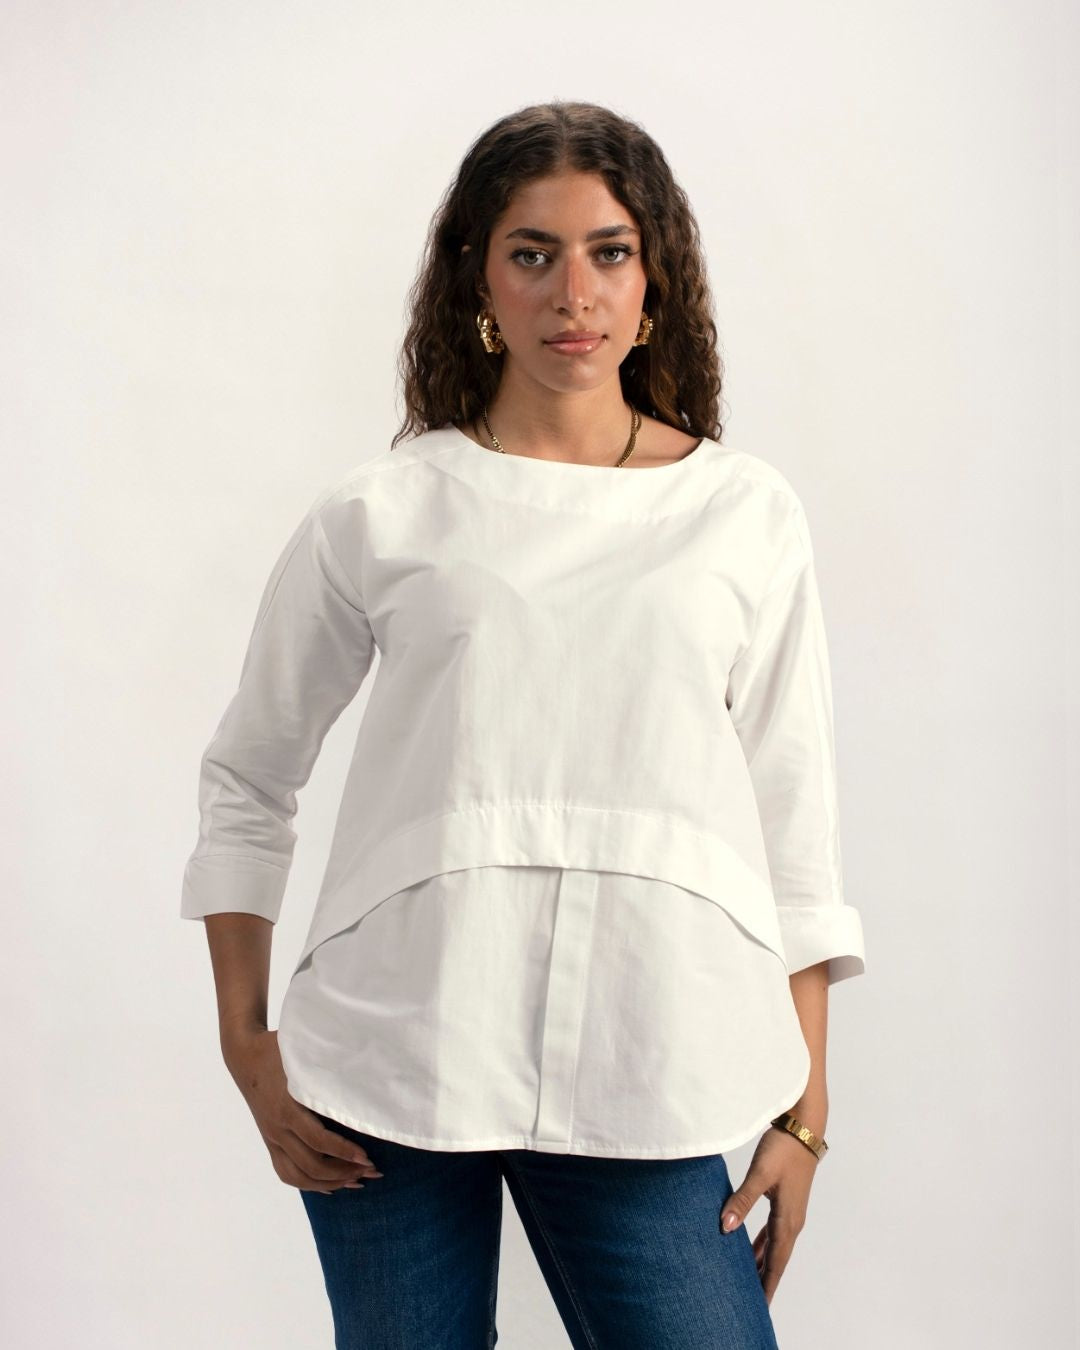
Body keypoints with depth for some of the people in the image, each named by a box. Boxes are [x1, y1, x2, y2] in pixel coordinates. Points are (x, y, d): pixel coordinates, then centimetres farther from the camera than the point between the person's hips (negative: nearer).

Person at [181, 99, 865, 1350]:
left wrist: (804, 1106, 6)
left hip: (641, 1084, 1)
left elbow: (791, 819, 8)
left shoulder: (748, 514, 8)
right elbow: (244, 780, 12)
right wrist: (245, 1044, 6)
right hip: (390, 1064, 0)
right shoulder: (379, 514, 5)